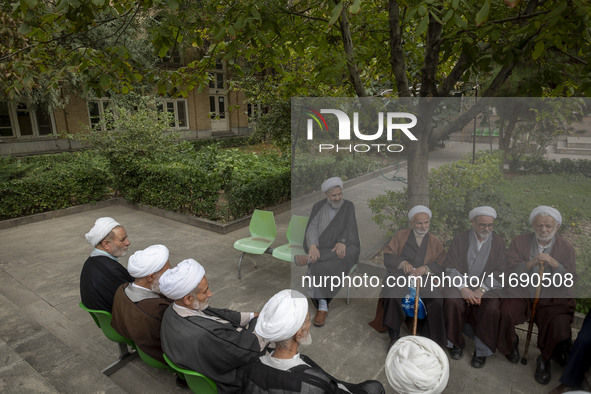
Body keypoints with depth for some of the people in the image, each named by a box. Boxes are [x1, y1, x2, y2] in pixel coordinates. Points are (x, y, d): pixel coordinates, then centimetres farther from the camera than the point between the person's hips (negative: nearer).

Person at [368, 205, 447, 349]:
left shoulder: (435, 242, 18)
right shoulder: (400, 236, 14)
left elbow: (441, 264, 6)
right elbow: (388, 256, 6)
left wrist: (426, 268, -14)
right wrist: (402, 263, -14)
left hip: (424, 277, 1)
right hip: (400, 274, -1)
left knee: (438, 301, -27)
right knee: (392, 297, -31)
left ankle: (430, 337, -7)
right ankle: (394, 336, -12)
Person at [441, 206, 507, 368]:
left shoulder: (498, 242, 5)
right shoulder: (460, 239, 2)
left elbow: (500, 272, -1)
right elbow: (451, 268, -2)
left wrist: (482, 289, -15)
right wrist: (463, 288, -17)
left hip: (487, 286, 1)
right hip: (460, 283, 0)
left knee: (492, 308, -29)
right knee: (453, 301, -29)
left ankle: (482, 350, -6)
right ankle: (456, 343, -4)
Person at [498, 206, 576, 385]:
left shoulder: (566, 248, 3)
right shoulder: (520, 241, 1)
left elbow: (570, 280, -2)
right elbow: (511, 270, -4)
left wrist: (554, 264, -20)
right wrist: (530, 264, -21)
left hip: (552, 297, 1)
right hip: (522, 292, 0)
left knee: (560, 324, -26)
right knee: (505, 313, -27)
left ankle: (545, 360, 7)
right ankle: (511, 344, 10)